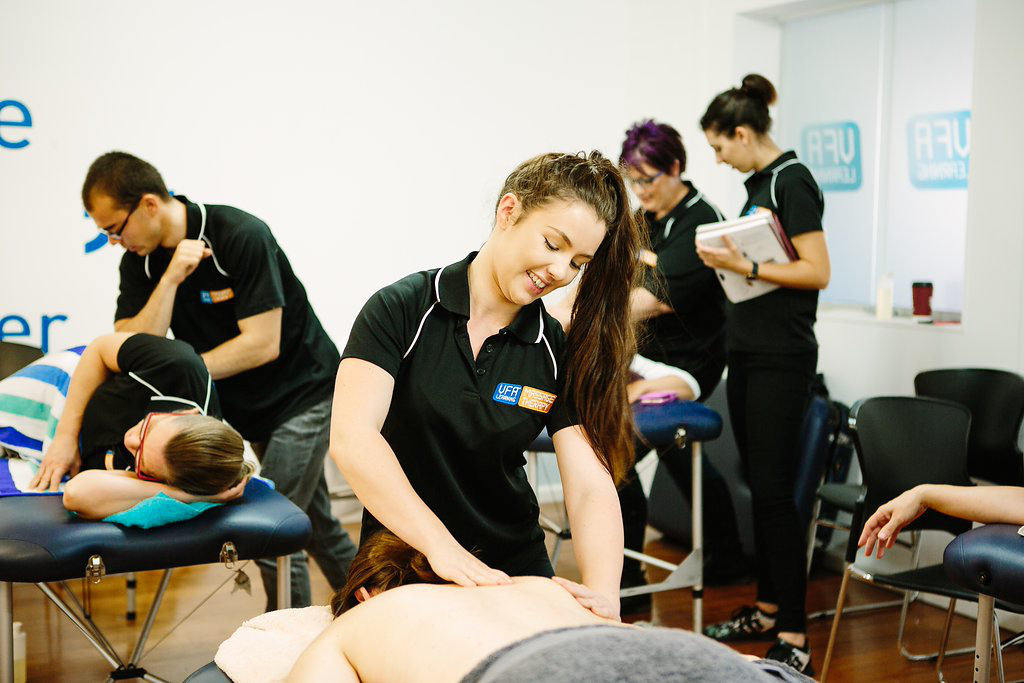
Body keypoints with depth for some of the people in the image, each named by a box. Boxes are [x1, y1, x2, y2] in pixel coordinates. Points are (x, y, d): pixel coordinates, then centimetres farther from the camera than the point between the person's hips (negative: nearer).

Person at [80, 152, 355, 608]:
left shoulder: (242, 236, -23)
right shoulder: (139, 262, -3)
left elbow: (263, 344, -26)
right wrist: (170, 280, -25)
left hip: (302, 394, -7)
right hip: (249, 409, 7)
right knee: (316, 526, 16)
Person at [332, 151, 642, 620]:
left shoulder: (559, 353, -3)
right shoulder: (404, 309, -12)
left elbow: (590, 488, -10)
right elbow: (351, 437, -25)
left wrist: (603, 595, -28)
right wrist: (441, 545, -36)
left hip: (514, 570, 2)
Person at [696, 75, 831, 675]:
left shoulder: (791, 181, -11)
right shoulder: (758, 183, 15)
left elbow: (817, 271, -18)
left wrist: (745, 266, -18)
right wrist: (726, 258, 8)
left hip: (781, 358, -9)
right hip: (748, 353, 9)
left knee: (774, 491, -8)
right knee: (758, 485, 13)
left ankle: (794, 636, -1)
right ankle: (767, 610, 23)